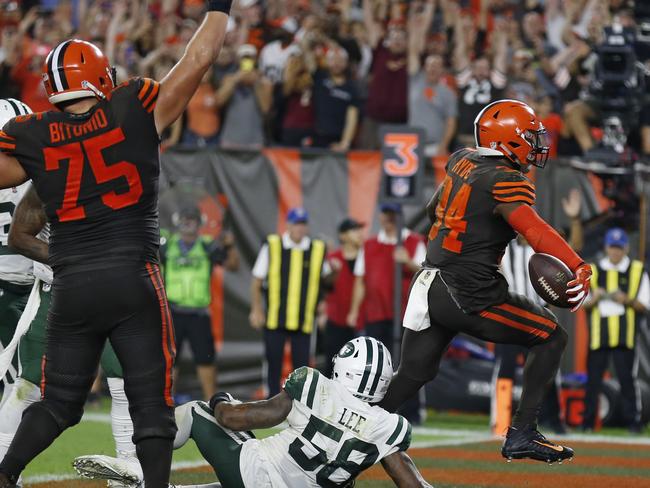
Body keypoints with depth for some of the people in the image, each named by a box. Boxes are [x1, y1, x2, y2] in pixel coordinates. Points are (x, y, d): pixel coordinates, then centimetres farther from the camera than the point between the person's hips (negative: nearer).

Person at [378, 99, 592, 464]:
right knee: (552, 336, 3)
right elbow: (535, 231, -30)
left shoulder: (462, 161, 10)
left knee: (413, 375, 17)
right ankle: (522, 436, 0)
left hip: (429, 287, 8)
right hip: (469, 298, -8)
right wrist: (579, 268, -41)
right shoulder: (504, 181, -14)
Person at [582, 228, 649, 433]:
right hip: (598, 335, 2)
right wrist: (594, 298, -9)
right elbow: (583, 305, 12)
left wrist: (627, 300, -14)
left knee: (627, 378, -7)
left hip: (625, 336, -2)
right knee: (593, 379, -1)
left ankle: (633, 421, -2)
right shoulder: (593, 271, 14)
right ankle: (587, 422, 4)